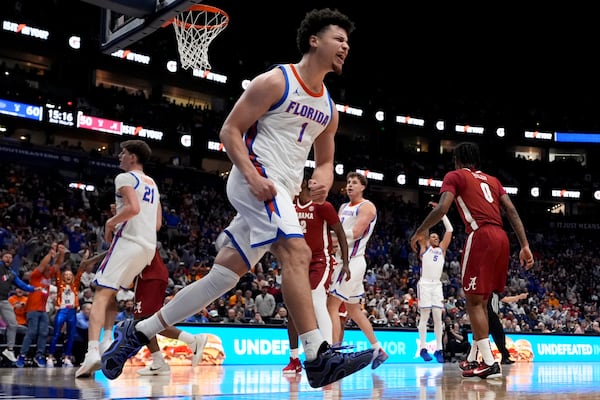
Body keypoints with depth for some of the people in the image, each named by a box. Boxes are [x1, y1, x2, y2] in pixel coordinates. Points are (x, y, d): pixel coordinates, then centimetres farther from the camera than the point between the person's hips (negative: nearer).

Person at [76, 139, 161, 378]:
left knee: (101, 294, -12)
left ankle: (92, 352, -28)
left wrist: (110, 223, -6)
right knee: (112, 293, 22)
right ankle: (106, 343, 12)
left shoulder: (125, 178, -3)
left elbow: (133, 208, -21)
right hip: (149, 246, 8)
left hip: (129, 242, -8)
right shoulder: (152, 184, 22)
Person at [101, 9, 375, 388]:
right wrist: (253, 175, -20)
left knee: (223, 274, 5)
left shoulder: (329, 107, 18)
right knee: (297, 252, -25)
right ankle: (318, 357, -27)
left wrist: (324, 177, 0)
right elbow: (229, 131, -6)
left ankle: (137, 332, 16)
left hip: (283, 192, 8)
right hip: (256, 180, -8)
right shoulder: (275, 81, -4)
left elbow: (325, 159, 25)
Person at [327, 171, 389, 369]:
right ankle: (378, 349, 22)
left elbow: (355, 233, -20)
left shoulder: (367, 207, -8)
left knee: (331, 306, -13)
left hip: (352, 261, -9)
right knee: (353, 310, 14)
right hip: (344, 261, 9)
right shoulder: (343, 207, 19)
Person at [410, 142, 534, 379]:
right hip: (501, 238, 7)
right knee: (481, 300, 17)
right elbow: (512, 212, 14)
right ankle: (473, 358, 25)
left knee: (474, 300, -2)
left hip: (480, 237, -7)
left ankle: (490, 364, -9)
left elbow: (442, 209, -7)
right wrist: (525, 246, 10)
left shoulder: (455, 176, 8)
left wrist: (420, 232, 6)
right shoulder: (492, 180, 26)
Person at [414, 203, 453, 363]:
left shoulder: (442, 249, 19)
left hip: (437, 285, 3)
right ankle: (423, 348, -2)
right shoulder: (424, 247, 11)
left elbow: (449, 230, 15)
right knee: (424, 316, -4)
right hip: (425, 284, -3)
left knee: (437, 317, -1)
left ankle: (439, 349, -1)